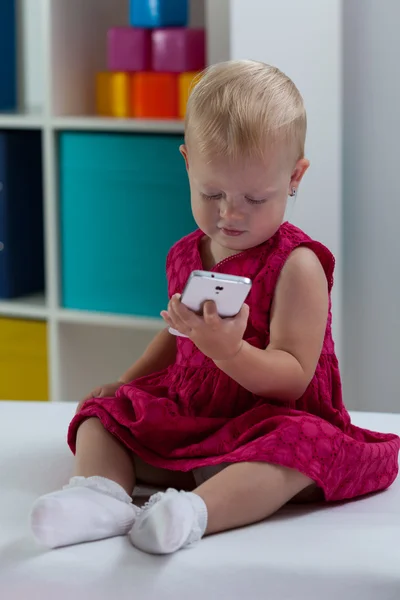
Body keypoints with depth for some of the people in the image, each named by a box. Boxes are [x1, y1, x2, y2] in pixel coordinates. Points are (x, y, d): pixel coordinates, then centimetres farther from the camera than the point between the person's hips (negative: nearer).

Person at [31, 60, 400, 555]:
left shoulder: (296, 266, -13)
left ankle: (196, 510, -54)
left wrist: (229, 350, -37)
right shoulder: (185, 257, 8)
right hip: (181, 417, 7)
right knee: (101, 412, -1)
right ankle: (102, 494, -30)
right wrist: (125, 382, 18)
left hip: (268, 422, -7)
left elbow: (293, 379, -21)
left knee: (301, 446, -38)